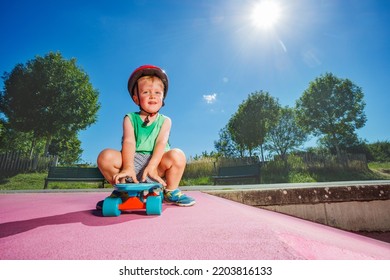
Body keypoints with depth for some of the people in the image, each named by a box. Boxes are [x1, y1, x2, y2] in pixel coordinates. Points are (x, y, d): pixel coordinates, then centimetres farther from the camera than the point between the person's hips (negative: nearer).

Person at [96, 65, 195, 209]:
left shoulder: (164, 120, 6)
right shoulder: (130, 118, 7)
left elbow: (161, 142, -10)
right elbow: (129, 142, -9)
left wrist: (152, 166, -26)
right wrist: (128, 167, -25)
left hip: (157, 162, 0)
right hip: (134, 161, 1)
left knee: (177, 155, -29)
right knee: (106, 156, -23)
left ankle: (171, 191, -1)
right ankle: (122, 192, 5)